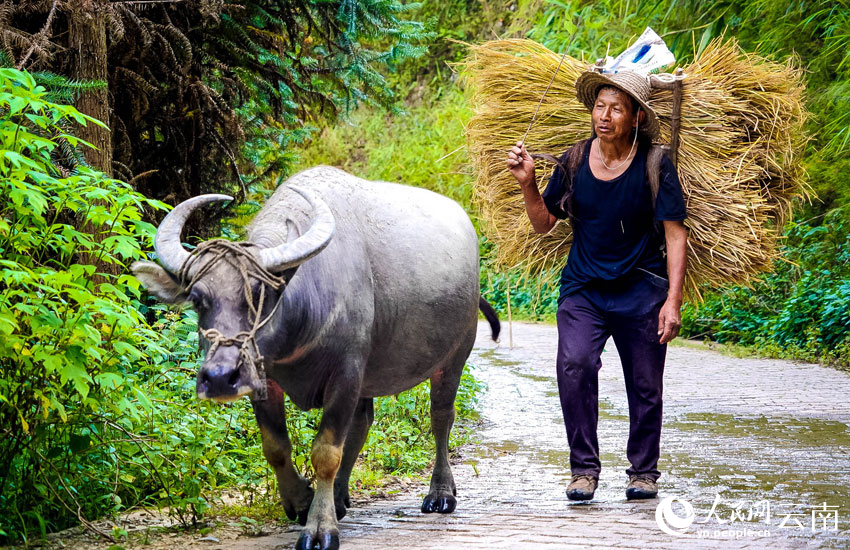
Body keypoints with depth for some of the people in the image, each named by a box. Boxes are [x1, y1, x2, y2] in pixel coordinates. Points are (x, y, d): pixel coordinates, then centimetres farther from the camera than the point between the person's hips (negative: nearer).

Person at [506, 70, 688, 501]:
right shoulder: (574, 162, -1)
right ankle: (584, 469, -10)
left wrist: (673, 300, -16)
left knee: (644, 384, 6)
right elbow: (543, 223, 9)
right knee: (574, 365, -20)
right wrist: (527, 183, -9)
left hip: (641, 291, -1)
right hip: (583, 289, 1)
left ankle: (644, 471, 27)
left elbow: (675, 234, -9)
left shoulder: (655, 166, -9)